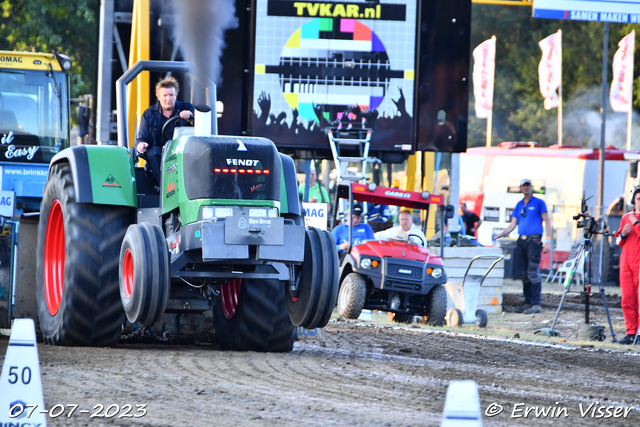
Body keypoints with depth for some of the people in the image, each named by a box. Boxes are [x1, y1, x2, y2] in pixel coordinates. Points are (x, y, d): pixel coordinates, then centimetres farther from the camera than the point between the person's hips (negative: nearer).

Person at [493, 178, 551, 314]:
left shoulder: (538, 203, 3)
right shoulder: (519, 205, 18)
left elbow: (547, 222, 0)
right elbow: (513, 224, 17)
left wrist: (548, 240, -9)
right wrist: (500, 234, 3)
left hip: (534, 240, -6)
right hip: (521, 241, 6)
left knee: (533, 273, -13)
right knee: (524, 274, 5)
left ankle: (536, 304, -14)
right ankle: (527, 302, 10)